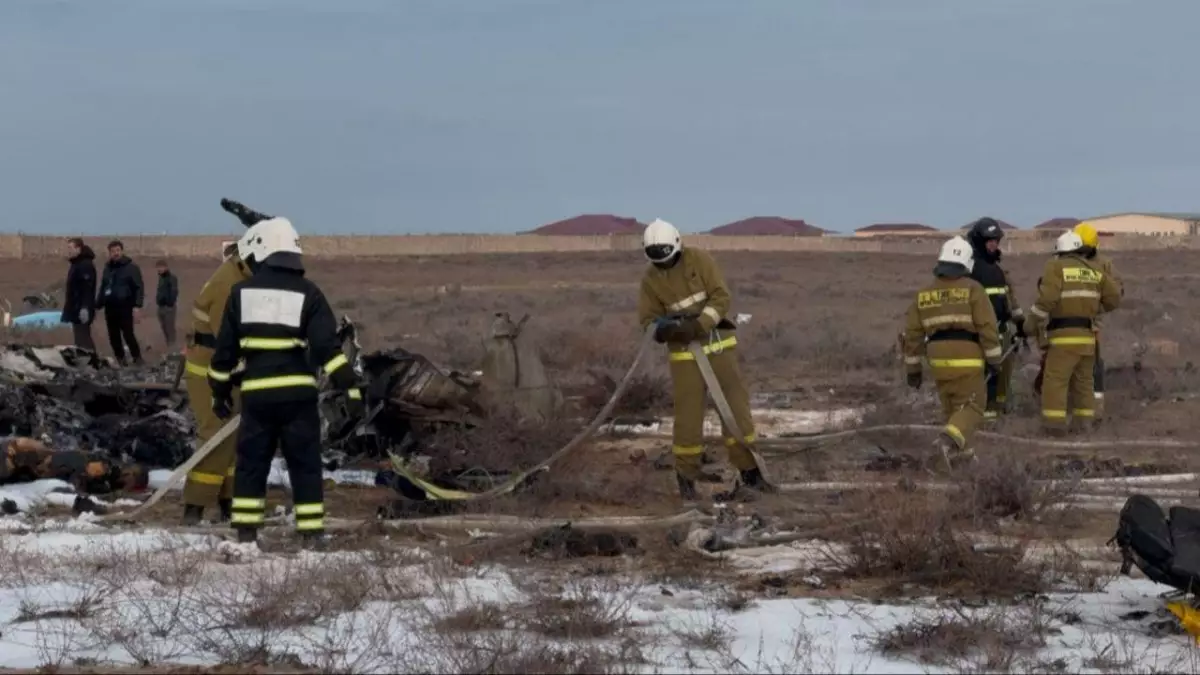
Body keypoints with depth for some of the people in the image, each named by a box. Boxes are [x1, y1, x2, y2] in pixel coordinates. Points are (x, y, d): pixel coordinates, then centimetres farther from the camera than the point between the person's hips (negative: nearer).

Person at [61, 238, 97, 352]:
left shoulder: (86, 265, -15)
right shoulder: (76, 264, 18)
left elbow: (88, 288, -24)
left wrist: (84, 308, -31)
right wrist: (69, 308, 24)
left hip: (81, 311, -11)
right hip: (76, 309, 11)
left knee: (82, 340, -12)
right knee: (82, 339, 13)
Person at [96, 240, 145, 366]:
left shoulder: (131, 267, -2)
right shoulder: (107, 268, 16)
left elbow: (139, 288, -7)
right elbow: (102, 288, 22)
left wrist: (137, 306, -17)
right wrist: (98, 306, 17)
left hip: (125, 307, -6)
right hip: (110, 307, 6)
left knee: (128, 335, -12)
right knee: (113, 337, 6)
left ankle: (137, 359, -4)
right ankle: (120, 360, 15)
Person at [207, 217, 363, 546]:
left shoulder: (241, 293, 6)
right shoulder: (308, 294, 1)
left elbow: (225, 349, 10)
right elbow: (327, 346, -9)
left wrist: (219, 391, 20)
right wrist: (349, 386, -9)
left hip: (256, 394, 1)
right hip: (297, 393, -1)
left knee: (251, 464, 12)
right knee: (305, 466, 5)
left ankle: (246, 531, 10)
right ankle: (311, 532, 2)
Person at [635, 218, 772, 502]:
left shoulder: (699, 260, -9)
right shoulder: (650, 279, -3)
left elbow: (721, 297, -14)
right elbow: (648, 320, -1)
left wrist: (698, 325, -26)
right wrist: (663, 327, -25)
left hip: (718, 343, 0)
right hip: (684, 351, 0)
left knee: (736, 407, -2)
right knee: (688, 414, -2)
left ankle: (749, 470, 7)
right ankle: (686, 474, 16)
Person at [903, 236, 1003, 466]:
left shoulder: (924, 294, 10)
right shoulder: (972, 289, -5)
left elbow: (912, 334, 11)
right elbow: (987, 327, -10)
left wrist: (913, 368, 17)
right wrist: (994, 360, -3)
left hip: (939, 360, 5)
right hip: (967, 359, -5)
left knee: (952, 406, 19)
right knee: (971, 406, -2)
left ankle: (959, 449, 25)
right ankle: (948, 441, -24)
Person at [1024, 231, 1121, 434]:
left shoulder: (1056, 267, -3)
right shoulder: (1095, 270, 12)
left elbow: (1047, 299, -15)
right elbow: (1114, 298, 12)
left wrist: (1031, 322, -4)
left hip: (1064, 335, -6)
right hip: (1087, 334, 6)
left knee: (1055, 380, -5)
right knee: (1083, 380, 17)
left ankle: (1055, 423, -11)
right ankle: (1083, 420, 19)